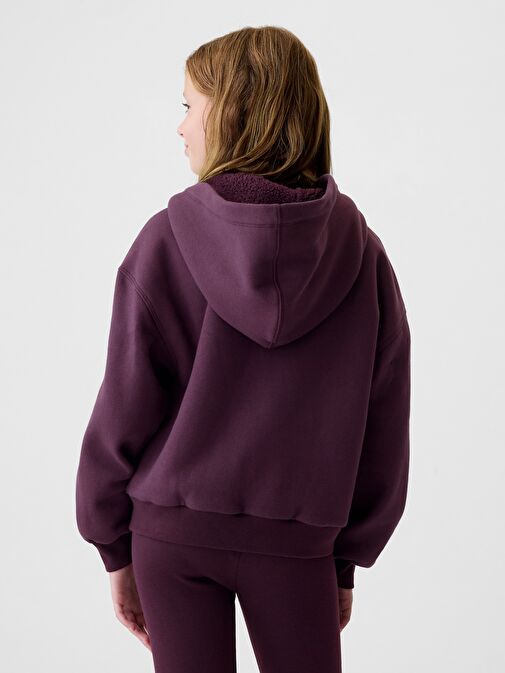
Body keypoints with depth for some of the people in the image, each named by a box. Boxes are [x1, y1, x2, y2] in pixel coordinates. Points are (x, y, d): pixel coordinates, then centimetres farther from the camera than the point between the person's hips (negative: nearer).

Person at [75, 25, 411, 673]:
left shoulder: (166, 239, -9)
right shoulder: (360, 251, -4)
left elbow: (124, 411, -6)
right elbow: (383, 426, 0)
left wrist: (114, 547, 6)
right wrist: (348, 558, 10)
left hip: (172, 529, -1)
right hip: (298, 541, 1)